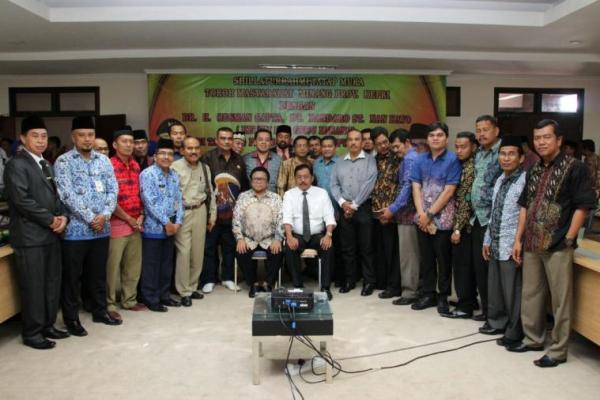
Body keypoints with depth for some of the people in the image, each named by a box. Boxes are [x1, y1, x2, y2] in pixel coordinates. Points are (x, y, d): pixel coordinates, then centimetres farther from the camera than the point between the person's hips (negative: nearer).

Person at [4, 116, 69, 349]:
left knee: (52, 283, 11)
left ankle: (47, 325, 24)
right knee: (33, 287, -1)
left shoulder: (46, 165, 18)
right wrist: (51, 220, -12)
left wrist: (62, 217, -1)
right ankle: (32, 333, 12)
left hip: (51, 234, 8)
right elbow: (22, 200, -17)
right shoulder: (16, 165, -8)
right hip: (30, 236, -8)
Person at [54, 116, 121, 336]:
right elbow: (67, 195, -14)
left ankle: (100, 311, 29)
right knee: (72, 276, 5)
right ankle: (71, 318, 18)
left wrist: (105, 215, -11)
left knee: (98, 274, 16)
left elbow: (113, 190, 4)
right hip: (75, 229, -4)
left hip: (102, 229, 5)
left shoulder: (103, 160, 9)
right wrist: (90, 218, -15)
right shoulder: (64, 161, -6)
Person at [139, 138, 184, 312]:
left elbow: (179, 200, 11)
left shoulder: (174, 176, 11)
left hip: (171, 227, 7)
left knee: (167, 264, 14)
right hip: (153, 227, -6)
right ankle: (150, 299, 13)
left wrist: (177, 222, -2)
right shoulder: (147, 174, -10)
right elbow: (150, 202, -17)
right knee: (151, 265, 3)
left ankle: (163, 295, 26)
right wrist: (166, 222, -15)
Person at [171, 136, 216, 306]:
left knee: (198, 252, 10)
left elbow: (210, 192, 15)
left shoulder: (205, 168, 11)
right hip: (182, 213, -5)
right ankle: (184, 292, 7)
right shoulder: (175, 167, -7)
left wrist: (212, 214, 14)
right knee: (183, 252, -5)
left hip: (200, 211, 5)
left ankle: (192, 287, 25)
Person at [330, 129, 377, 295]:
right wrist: (342, 202, -8)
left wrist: (354, 205, -11)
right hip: (345, 208, 4)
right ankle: (350, 280, 20)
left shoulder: (370, 160, 0)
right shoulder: (339, 163, 14)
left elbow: (368, 184, -10)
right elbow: (334, 185, 8)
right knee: (347, 247, 9)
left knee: (366, 247, 0)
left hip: (363, 207, -4)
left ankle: (369, 282, 10)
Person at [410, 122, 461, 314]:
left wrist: (430, 214, -11)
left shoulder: (453, 160, -6)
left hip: (442, 218, -4)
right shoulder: (421, 159, 8)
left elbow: (449, 191, -11)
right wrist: (421, 213, -8)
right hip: (423, 218, 4)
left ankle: (443, 296, 19)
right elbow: (416, 187, 4)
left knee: (443, 258, 5)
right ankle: (428, 293, 24)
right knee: (426, 257, 11)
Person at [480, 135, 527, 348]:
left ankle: (514, 332, 18)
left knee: (512, 290, 4)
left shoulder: (525, 181, -14)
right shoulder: (499, 180, 12)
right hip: (496, 244, 8)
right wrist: (487, 240, 15)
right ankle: (496, 322, 35)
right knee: (494, 286, 18)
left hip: (511, 246, -8)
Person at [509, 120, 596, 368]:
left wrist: (568, 239, -12)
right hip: (531, 245, 6)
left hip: (558, 246, -6)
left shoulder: (574, 167, -6)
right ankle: (533, 339, 31)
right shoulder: (534, 170, 12)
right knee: (530, 295, 15)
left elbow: (582, 206, -9)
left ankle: (558, 350, 16)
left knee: (560, 299, 3)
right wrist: (518, 239, 11)